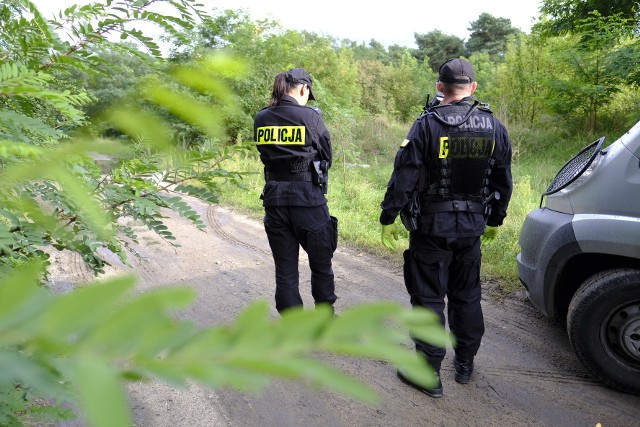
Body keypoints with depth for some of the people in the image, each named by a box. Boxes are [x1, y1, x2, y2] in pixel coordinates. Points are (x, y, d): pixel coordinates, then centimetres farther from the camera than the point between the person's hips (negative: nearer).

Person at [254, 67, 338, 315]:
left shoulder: (261, 118, 3)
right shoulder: (310, 116, -9)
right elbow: (326, 157, 1)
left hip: (274, 199, 4)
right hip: (308, 199, -3)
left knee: (285, 270, 11)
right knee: (321, 265, 16)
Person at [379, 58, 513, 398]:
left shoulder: (427, 125, -12)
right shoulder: (494, 127, 3)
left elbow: (404, 178, -14)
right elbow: (503, 181, 11)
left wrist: (388, 218, -5)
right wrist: (495, 220, 23)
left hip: (432, 226, -5)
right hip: (472, 226, 5)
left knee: (428, 297, 4)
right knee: (466, 296, 18)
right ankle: (464, 363, 31)